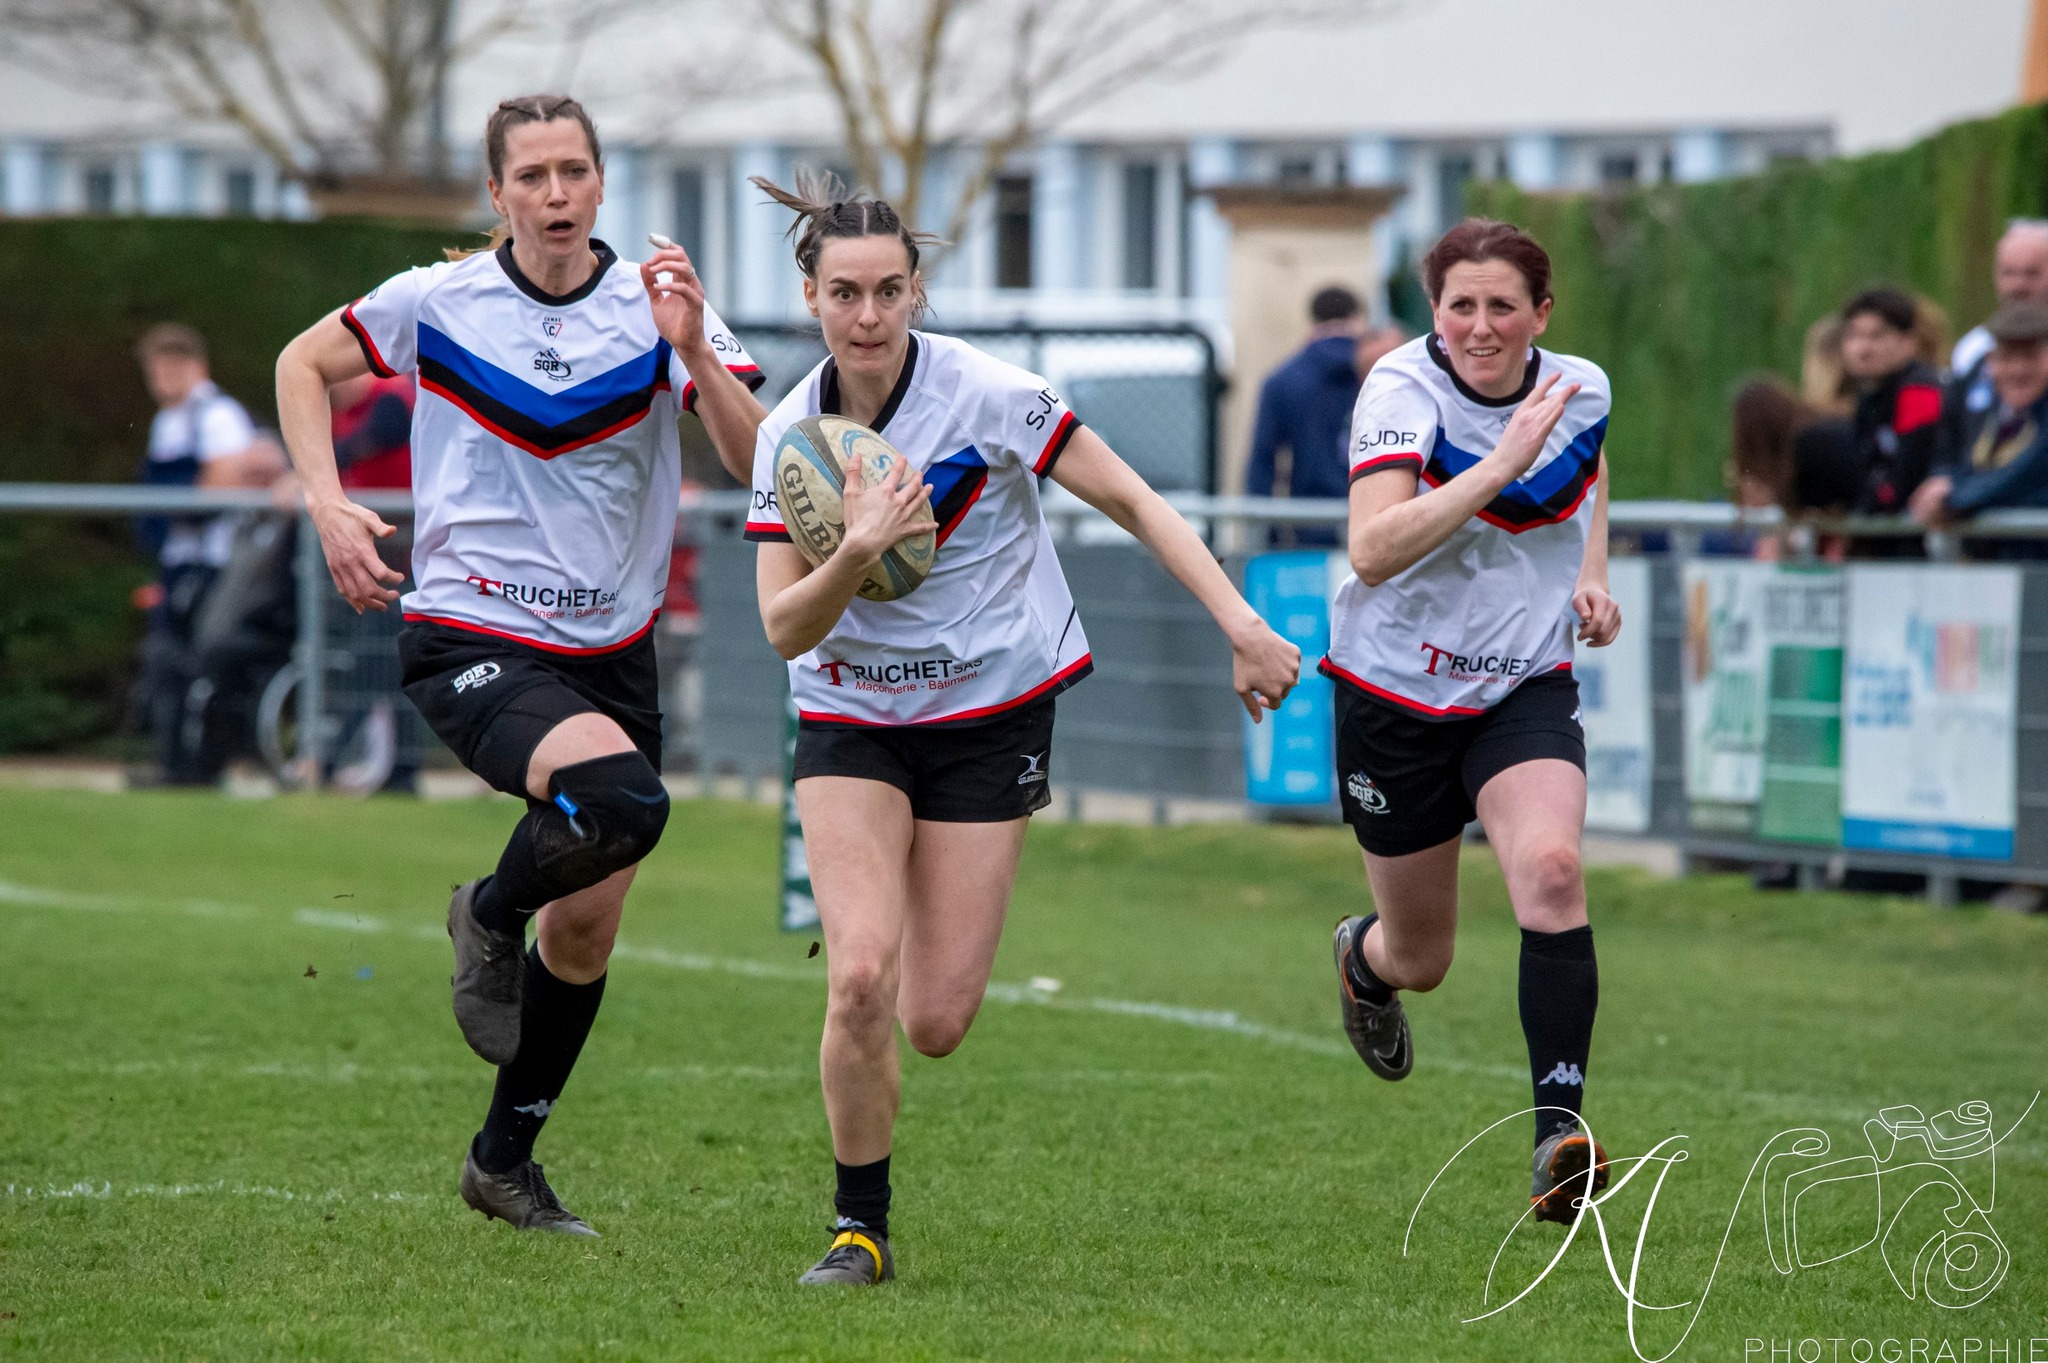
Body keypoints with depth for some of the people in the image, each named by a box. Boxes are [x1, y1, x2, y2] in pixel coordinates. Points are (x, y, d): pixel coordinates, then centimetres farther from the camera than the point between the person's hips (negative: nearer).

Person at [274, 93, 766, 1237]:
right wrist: (328, 505, -3)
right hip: (471, 643, -4)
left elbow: (760, 465, -12)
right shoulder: (437, 304, -5)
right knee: (624, 801, -31)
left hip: (611, 652, 4)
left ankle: (506, 1159, 29)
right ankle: (492, 915, 1)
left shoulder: (660, 309, -2)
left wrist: (693, 350, -27)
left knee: (588, 931, 8)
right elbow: (303, 366, 11)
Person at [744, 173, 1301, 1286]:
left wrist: (1242, 626, -17)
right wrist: (856, 553, -28)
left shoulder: (986, 397, -16)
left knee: (935, 1023, -4)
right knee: (860, 980, -18)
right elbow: (784, 629, -8)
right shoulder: (788, 436, -6)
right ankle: (859, 1225, 2)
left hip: (989, 716, -1)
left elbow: (1132, 502, -9)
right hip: (850, 722, 1)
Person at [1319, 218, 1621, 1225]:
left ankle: (1559, 1131, -29)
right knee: (1420, 960, 11)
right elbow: (1373, 552, -33)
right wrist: (1500, 465, -38)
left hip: (1525, 691, 2)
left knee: (1551, 873, -28)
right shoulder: (1403, 390, -18)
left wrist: (1591, 573, 5)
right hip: (1397, 695, -2)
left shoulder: (1582, 390, -4)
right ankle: (1363, 958, 51)